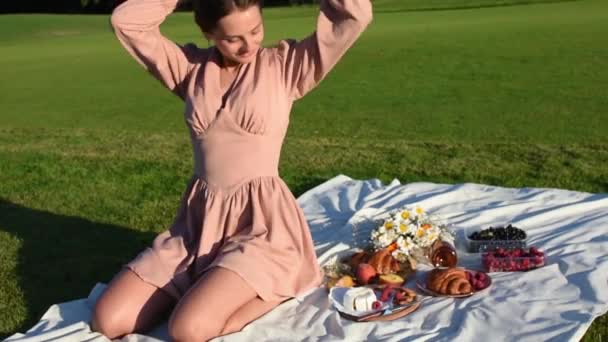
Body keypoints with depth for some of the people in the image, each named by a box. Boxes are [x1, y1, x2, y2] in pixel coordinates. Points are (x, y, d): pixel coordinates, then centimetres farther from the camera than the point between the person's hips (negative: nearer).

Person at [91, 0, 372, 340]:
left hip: (261, 221, -5)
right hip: (199, 222, 5)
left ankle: (274, 289, 1)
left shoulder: (285, 65, -3)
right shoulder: (191, 67, 6)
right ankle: (209, 285, 13)